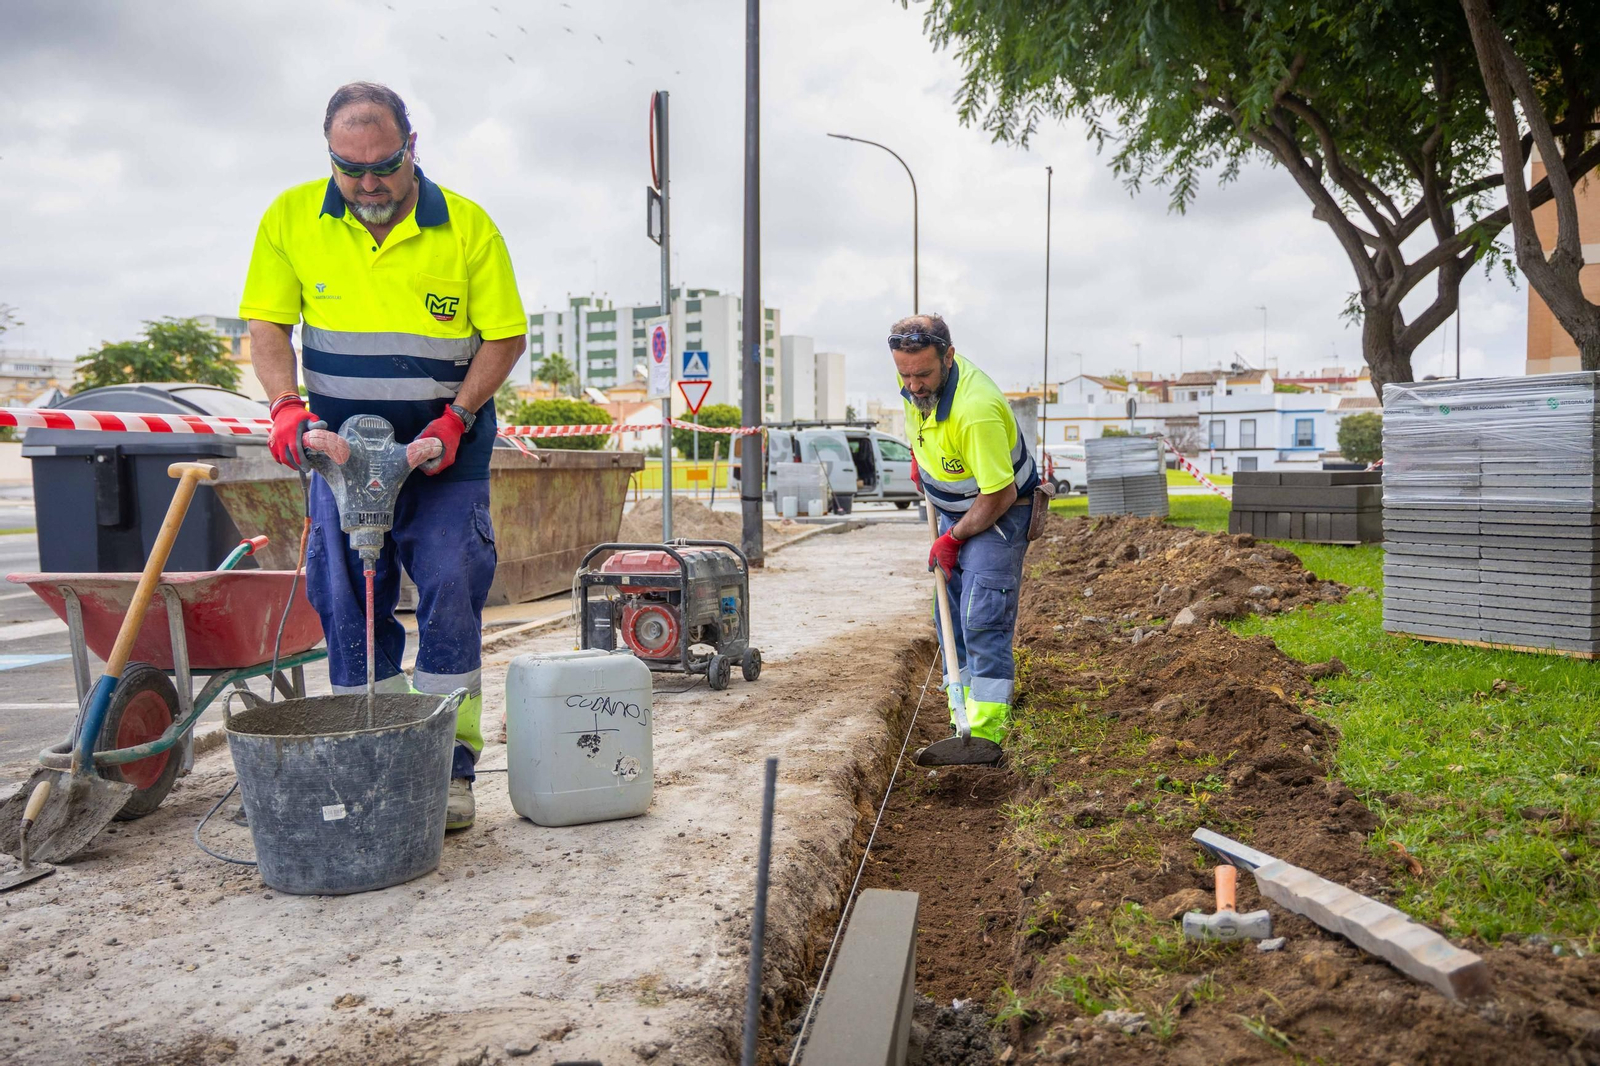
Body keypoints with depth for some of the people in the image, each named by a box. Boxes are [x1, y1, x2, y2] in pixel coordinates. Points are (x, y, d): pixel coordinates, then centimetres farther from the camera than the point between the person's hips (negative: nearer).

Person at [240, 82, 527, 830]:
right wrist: (286, 405, -18)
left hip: (444, 448, -2)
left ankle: (448, 767, 0)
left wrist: (454, 418, -15)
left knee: (451, 587, -9)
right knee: (347, 599, 3)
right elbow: (266, 323, 0)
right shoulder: (291, 219, -2)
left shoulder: (466, 226, -8)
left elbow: (505, 335, -4)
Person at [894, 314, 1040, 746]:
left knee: (983, 623, -17)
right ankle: (962, 723, 19)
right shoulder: (915, 378, -11)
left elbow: (999, 495, -28)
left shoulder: (976, 410, -36)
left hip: (999, 514, -9)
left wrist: (953, 539, -17)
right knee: (951, 618, 11)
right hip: (953, 511, 9)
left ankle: (986, 738, -16)